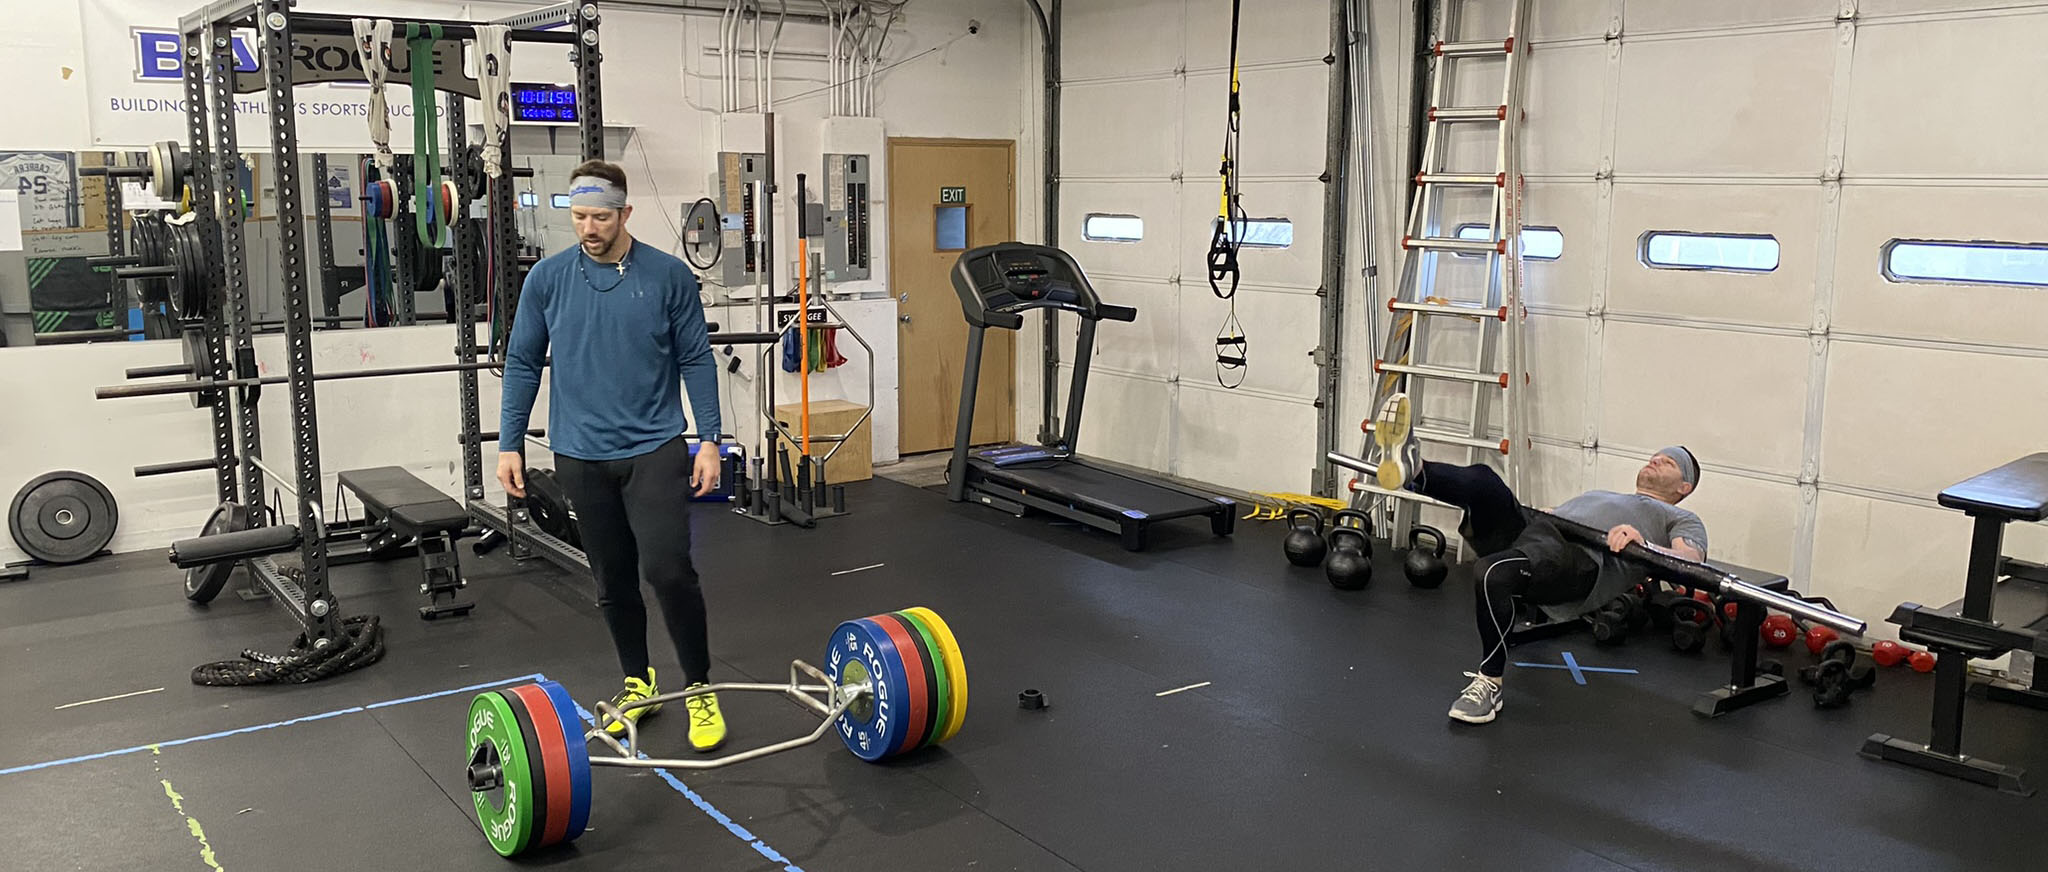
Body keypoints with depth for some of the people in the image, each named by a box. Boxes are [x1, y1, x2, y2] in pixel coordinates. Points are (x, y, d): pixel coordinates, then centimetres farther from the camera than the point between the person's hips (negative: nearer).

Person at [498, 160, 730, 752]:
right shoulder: (548, 278, 0)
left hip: (655, 449, -2)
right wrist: (510, 444, 4)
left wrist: (709, 440, -6)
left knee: (667, 570, -13)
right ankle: (638, 682, 30)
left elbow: (696, 361, -1)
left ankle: (699, 687, 4)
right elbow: (522, 363, 7)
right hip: (583, 456, 3)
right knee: (613, 580, 11)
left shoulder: (667, 276, -5)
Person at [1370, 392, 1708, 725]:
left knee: (1492, 573, -37)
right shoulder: (1601, 495, 45)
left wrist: (1641, 542, -20)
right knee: (1481, 479, -24)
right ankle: (1414, 472, -53)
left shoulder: (1680, 520, 24)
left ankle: (1489, 684, -23)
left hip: (1580, 560, -6)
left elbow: (1690, 562, 1)